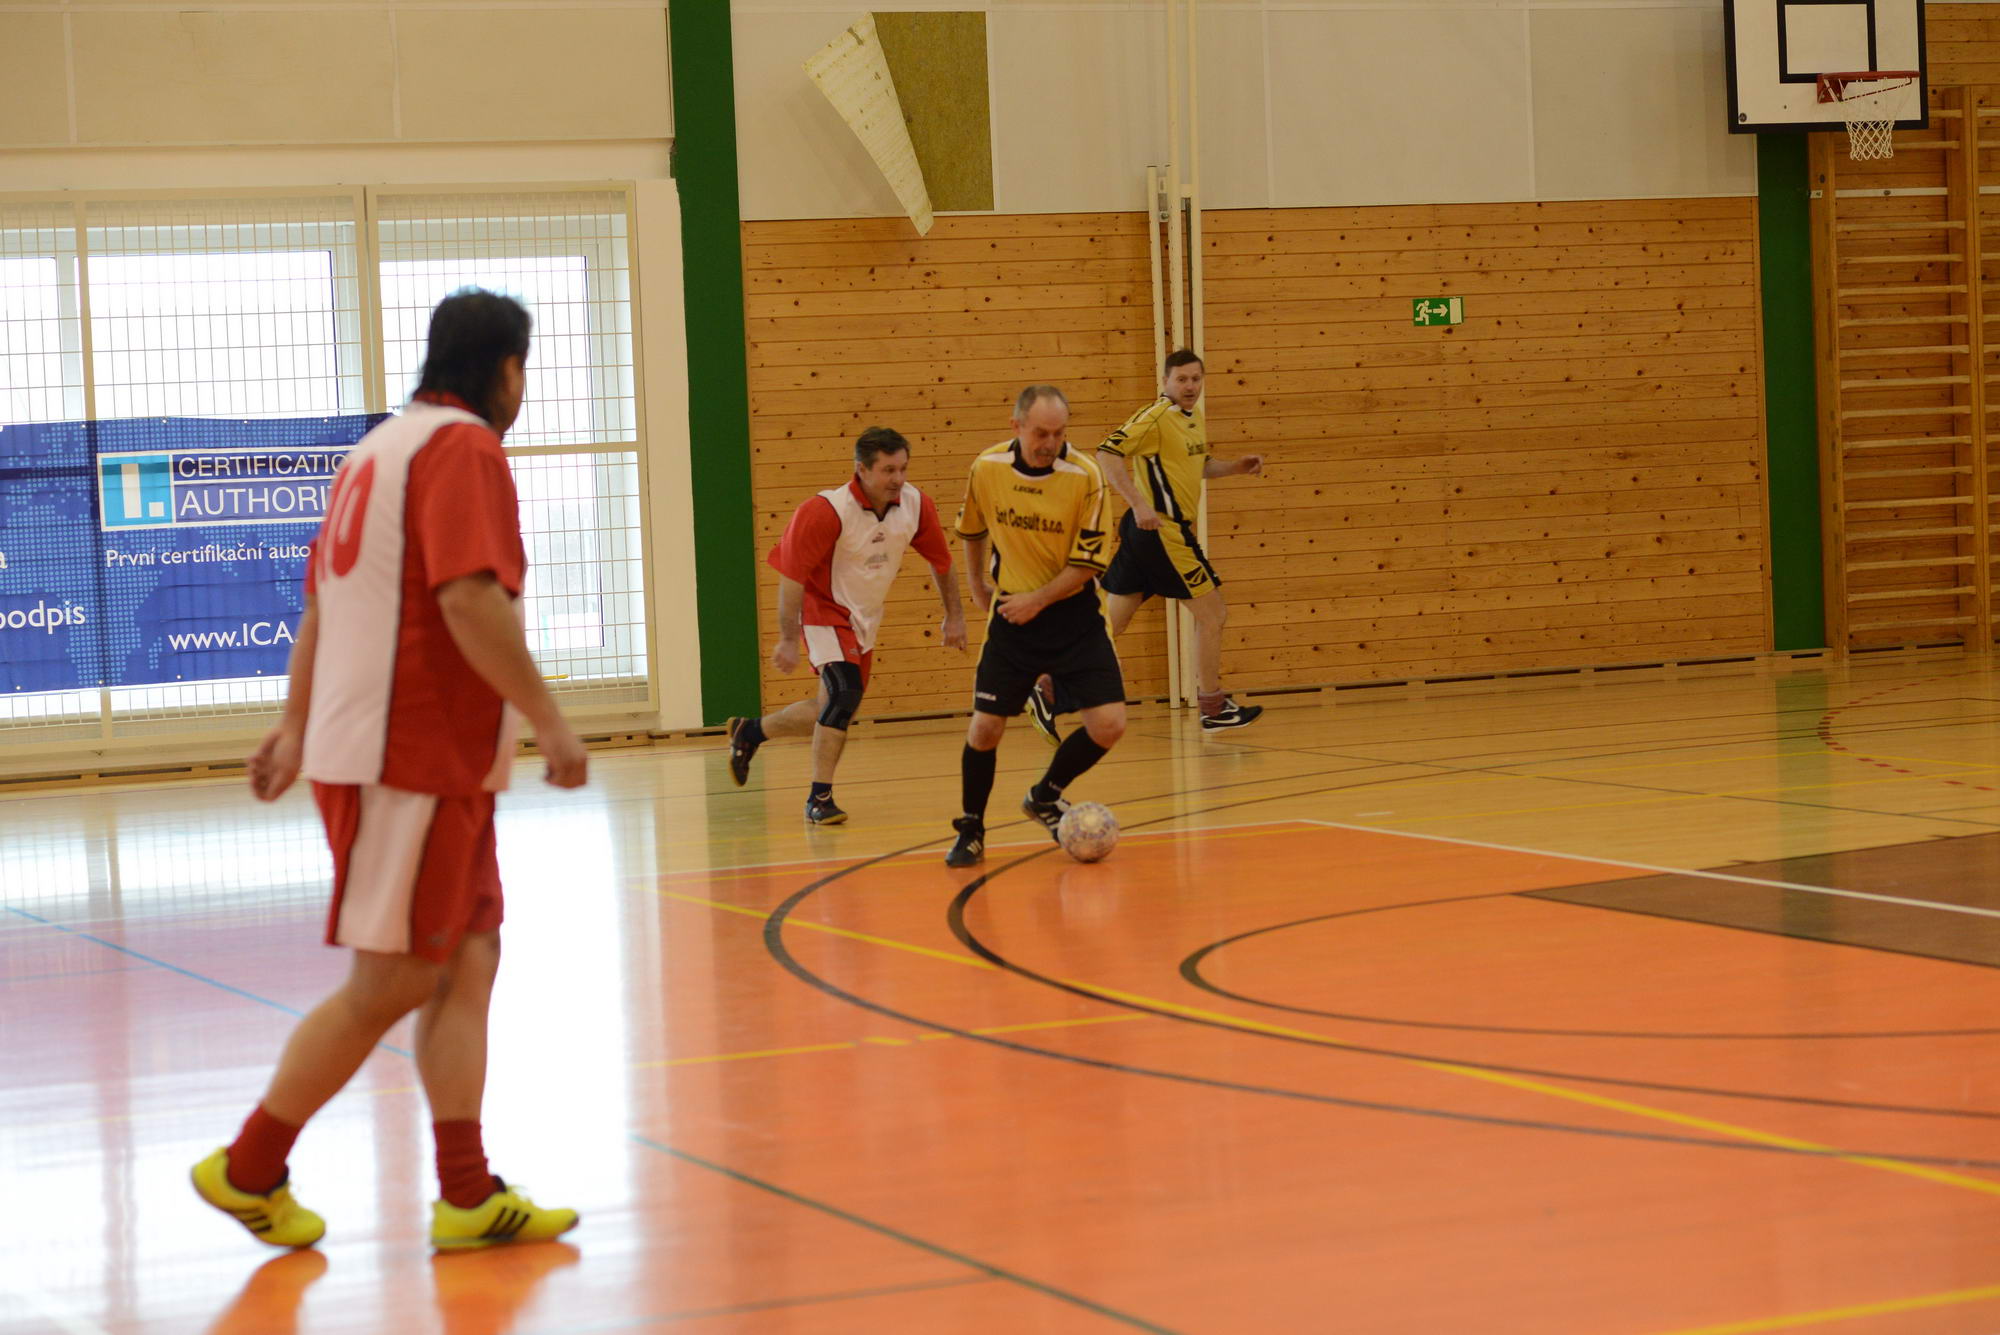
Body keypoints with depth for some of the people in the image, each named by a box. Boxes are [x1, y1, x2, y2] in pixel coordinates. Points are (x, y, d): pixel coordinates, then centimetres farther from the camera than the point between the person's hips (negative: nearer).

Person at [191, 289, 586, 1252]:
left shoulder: (382, 448, 19)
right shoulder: (463, 447, -11)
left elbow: (320, 604, 23)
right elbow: (470, 598, -23)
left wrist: (296, 725, 27)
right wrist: (549, 721, -20)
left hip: (431, 758, 10)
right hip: (417, 759, -10)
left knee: (469, 962, 7)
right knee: (392, 983, -4)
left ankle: (467, 1198, 4)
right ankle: (249, 1169, 5)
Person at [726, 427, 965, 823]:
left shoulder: (915, 505, -13)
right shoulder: (826, 512, -28)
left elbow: (940, 559, 4)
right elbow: (791, 574, -23)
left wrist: (954, 617, 9)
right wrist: (788, 640, -23)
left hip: (865, 619, 7)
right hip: (825, 611, -7)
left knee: (835, 712, 13)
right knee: (844, 694, -23)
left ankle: (749, 733, 36)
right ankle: (819, 798, -11)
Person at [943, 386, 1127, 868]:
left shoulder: (1085, 476, -16)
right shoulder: (987, 469, -8)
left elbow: (1088, 563, -14)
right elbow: (972, 530, 14)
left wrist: (1038, 599, -19)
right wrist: (977, 586, 18)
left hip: (1071, 610, -1)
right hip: (1012, 613, 1)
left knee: (1109, 724, -9)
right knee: (986, 726, -3)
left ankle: (1046, 796, 18)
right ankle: (971, 831, 18)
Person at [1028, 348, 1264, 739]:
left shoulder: (1195, 419, 15)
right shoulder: (1156, 417, -14)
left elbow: (1199, 465, 32)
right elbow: (1108, 454, -24)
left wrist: (1235, 467, 14)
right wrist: (1139, 503, -31)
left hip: (1144, 532, 9)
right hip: (1161, 530, -9)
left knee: (1112, 622, 10)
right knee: (1212, 614, 0)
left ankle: (1050, 692, 9)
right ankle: (1213, 709, 10)